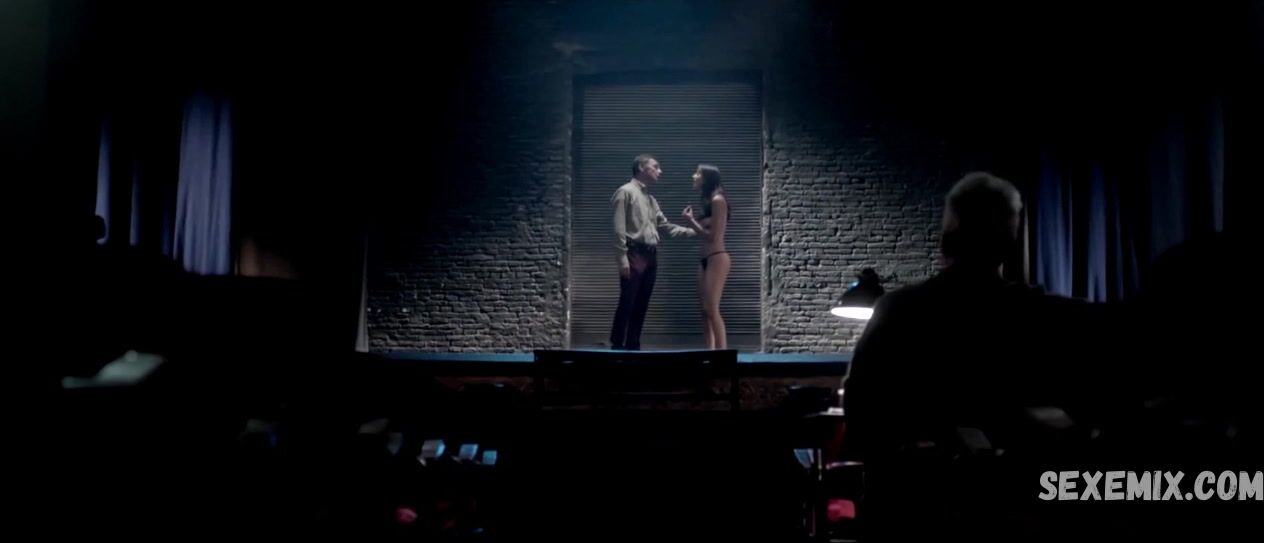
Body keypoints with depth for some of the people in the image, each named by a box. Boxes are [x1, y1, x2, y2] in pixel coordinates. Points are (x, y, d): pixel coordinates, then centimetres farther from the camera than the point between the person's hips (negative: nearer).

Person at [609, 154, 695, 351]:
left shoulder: (651, 199, 20)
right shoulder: (626, 192, -5)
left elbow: (665, 225, 19)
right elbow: (619, 228, -11)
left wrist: (692, 231, 9)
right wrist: (622, 257, -18)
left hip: (650, 255, 8)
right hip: (634, 254, -8)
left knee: (641, 306, 7)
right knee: (627, 304, -9)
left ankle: (632, 347, 11)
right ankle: (616, 347, -6)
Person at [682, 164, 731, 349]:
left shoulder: (717, 200, -9)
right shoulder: (708, 201, 16)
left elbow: (713, 236, -13)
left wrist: (691, 220, -7)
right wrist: (693, 220, 6)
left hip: (717, 258, -9)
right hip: (706, 259, 9)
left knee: (712, 309, -14)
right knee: (705, 310, 5)